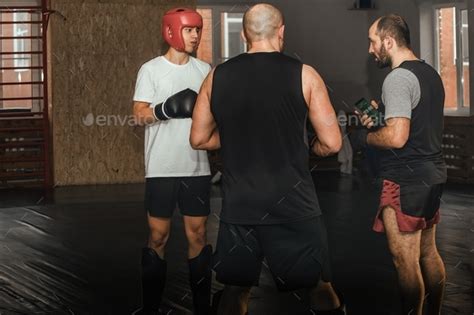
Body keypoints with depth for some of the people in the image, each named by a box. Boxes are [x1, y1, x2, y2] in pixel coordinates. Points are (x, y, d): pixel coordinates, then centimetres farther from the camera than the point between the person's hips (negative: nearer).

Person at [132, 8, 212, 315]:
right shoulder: (151, 69, -2)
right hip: (162, 169, -3)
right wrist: (167, 108, -25)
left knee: (198, 235, 7)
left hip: (197, 167, 3)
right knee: (158, 236, 4)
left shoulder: (204, 69, 9)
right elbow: (140, 114, -8)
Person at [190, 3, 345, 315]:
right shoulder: (303, 74, -5)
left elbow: (199, 139, 11)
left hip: (238, 204, 3)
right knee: (319, 286, 11)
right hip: (292, 204, -3)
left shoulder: (217, 76, 3)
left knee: (236, 288, 16)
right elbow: (331, 143, -5)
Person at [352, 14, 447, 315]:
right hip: (433, 174, 10)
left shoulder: (398, 78, -16)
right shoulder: (430, 73, 13)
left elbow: (397, 138, -25)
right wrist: (381, 115, 12)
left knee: (406, 262, -4)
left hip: (406, 180, -10)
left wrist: (364, 137, -8)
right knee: (428, 254, 16)